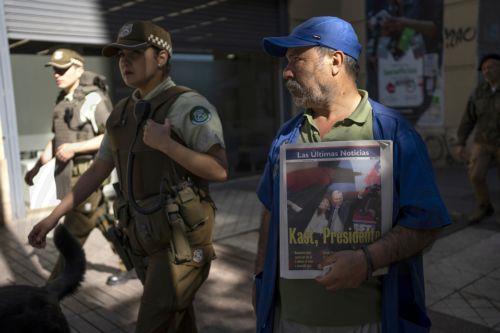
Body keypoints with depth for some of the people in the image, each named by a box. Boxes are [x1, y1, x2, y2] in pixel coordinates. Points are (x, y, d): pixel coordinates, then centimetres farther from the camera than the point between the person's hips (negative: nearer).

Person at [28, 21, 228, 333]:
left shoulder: (189, 106, -12)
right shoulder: (123, 113, 11)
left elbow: (220, 171, -17)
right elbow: (97, 172, 16)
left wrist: (166, 144, -25)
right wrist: (53, 216, 11)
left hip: (182, 240, -7)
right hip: (146, 238, 7)